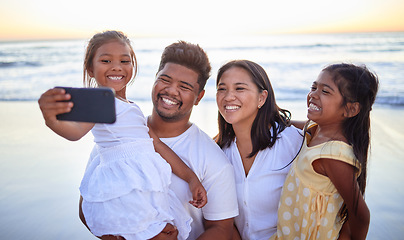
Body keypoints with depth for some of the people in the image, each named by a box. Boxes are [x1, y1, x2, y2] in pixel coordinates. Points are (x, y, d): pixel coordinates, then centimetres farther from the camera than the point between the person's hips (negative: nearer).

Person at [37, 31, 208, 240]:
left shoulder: (128, 106, 19)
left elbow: (155, 143, 16)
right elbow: (77, 130, -28)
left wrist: (191, 177, 14)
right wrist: (52, 120, -51)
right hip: (126, 189, -8)